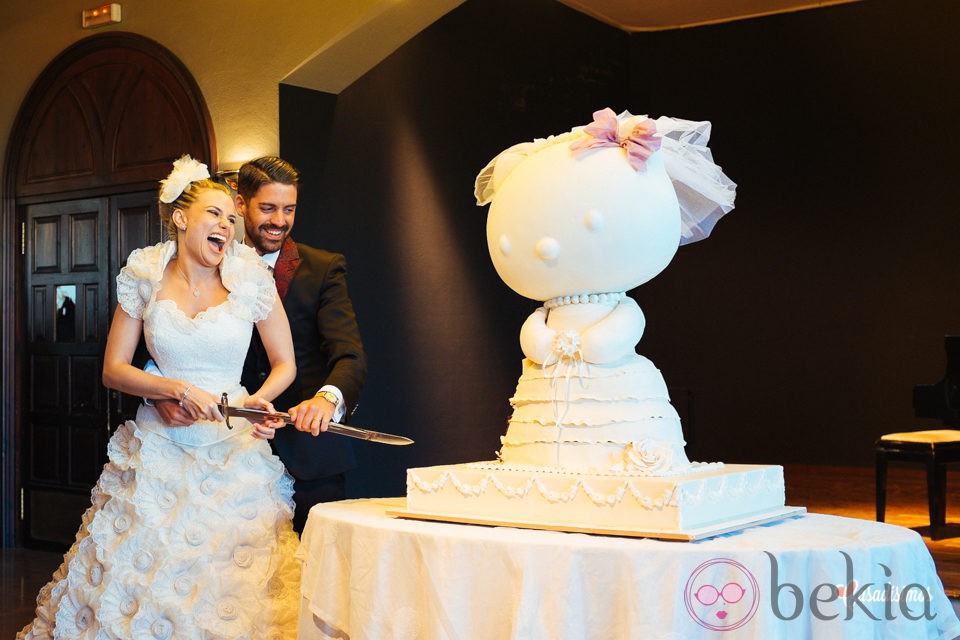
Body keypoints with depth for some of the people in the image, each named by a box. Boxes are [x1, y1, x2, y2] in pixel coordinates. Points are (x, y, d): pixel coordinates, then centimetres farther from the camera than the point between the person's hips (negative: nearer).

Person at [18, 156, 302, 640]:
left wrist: (253, 403, -14)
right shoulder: (144, 278, 0)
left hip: (234, 450, 0)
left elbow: (285, 365, 5)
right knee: (144, 575, 2)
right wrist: (179, 390, -13)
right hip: (158, 450, 1)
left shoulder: (250, 278, -2)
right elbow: (113, 370, 1)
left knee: (231, 586, -2)